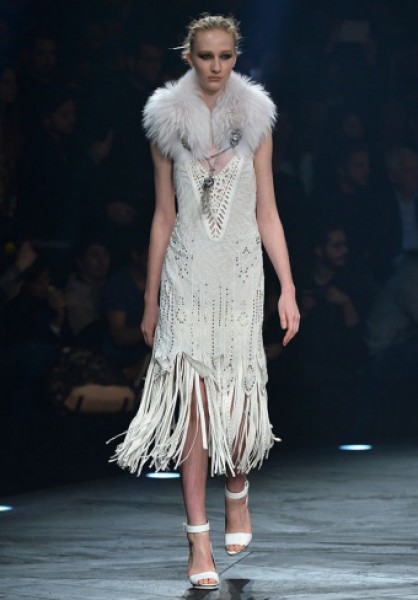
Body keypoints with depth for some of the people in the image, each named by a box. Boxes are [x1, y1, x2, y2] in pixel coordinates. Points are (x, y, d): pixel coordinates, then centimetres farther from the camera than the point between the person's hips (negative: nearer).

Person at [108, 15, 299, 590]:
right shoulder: (169, 123, 5)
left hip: (240, 272, 0)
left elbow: (267, 213, 6)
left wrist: (288, 288, 0)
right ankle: (199, 542, -3)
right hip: (186, 275, 0)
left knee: (237, 399, -3)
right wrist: (150, 299, 8)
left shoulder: (255, 120, 5)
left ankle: (237, 492, 30)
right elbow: (164, 217, 9)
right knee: (193, 403, -6)